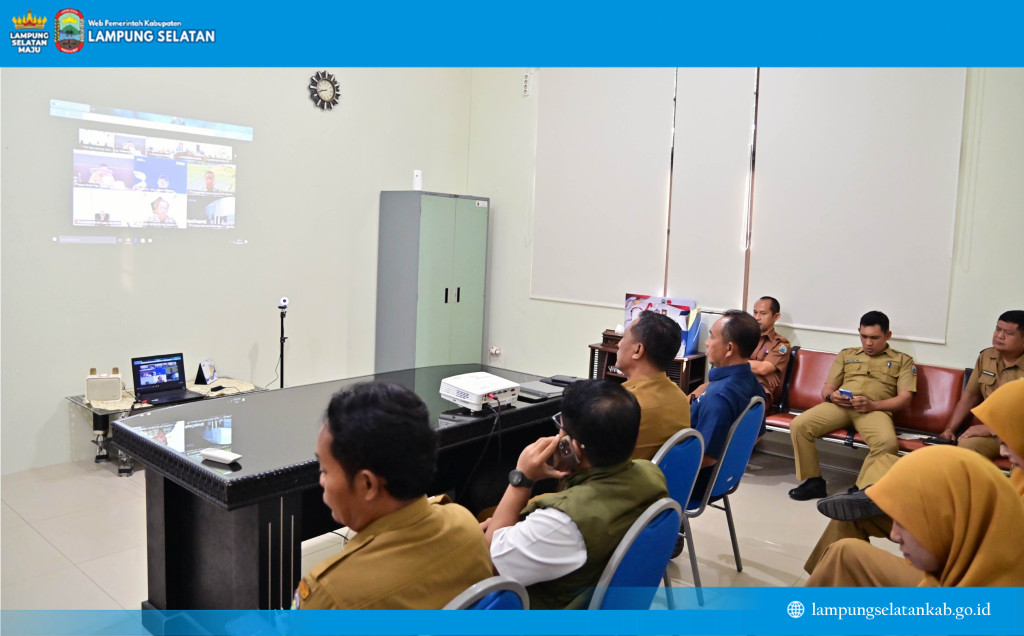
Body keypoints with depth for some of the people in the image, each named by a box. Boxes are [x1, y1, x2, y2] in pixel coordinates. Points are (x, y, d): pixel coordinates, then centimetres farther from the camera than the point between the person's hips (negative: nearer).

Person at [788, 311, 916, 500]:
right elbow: (826, 389, 20)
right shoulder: (846, 354, 25)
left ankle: (861, 490, -19)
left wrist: (872, 405, -14)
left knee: (887, 442, -37)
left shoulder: (903, 360, 17)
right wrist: (832, 396, -6)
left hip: (875, 410, -2)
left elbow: (905, 399, 5)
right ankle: (814, 481, -9)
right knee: (798, 425, -25)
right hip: (839, 405, 3)